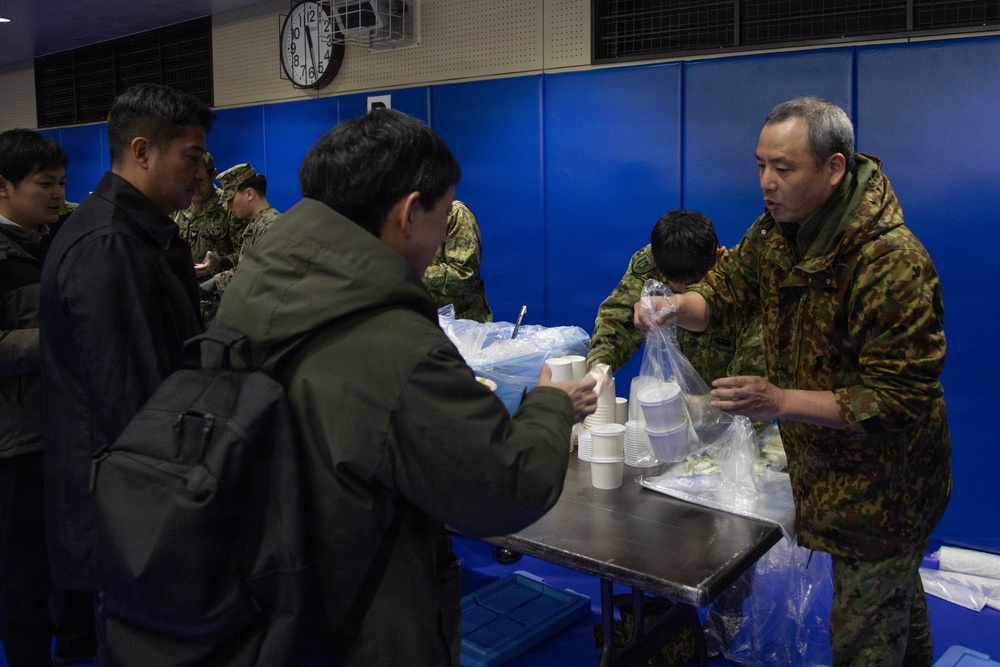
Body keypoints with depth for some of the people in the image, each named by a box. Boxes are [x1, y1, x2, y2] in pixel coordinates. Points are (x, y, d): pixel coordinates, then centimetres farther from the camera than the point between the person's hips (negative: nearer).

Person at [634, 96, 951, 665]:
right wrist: (676, 308, -20)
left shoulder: (892, 262, -29)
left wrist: (781, 401, -34)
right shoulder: (777, 230, -4)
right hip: (826, 467, 8)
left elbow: (900, 400, -28)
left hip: (881, 485, -8)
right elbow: (724, 291, 2)